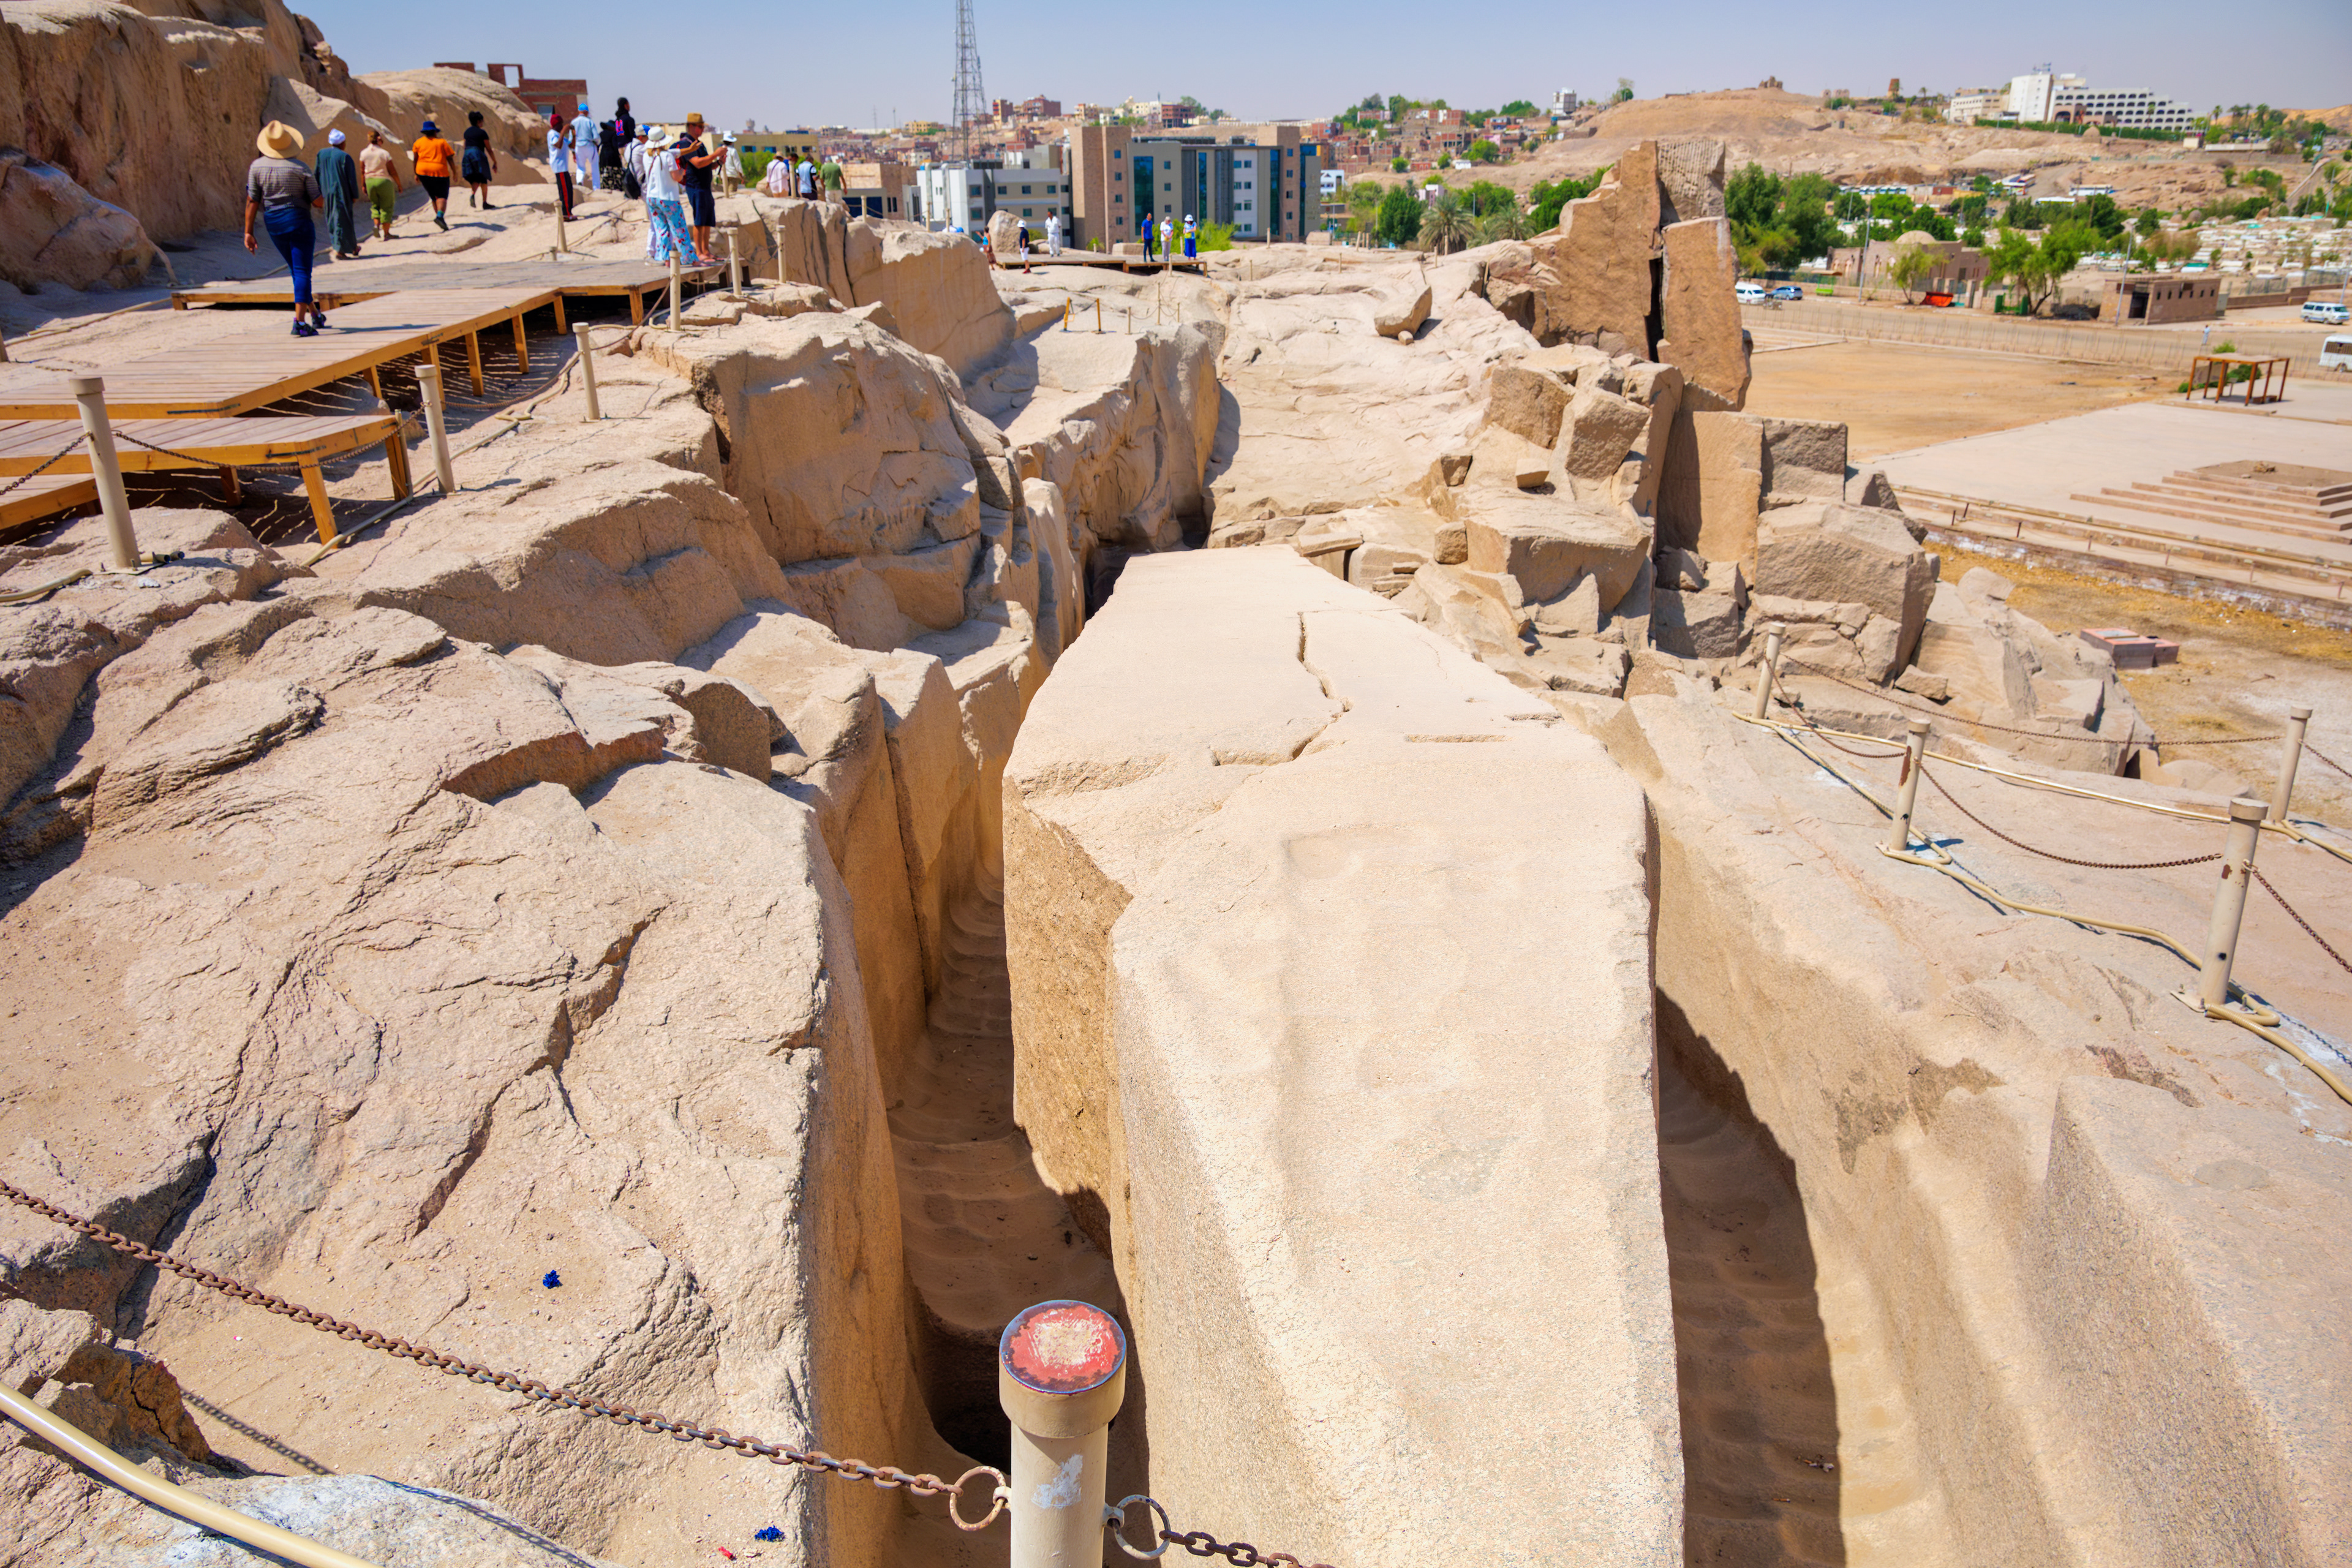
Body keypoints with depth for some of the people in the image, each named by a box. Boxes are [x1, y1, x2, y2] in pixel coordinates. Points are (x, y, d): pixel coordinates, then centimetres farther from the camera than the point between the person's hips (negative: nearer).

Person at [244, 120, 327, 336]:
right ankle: (300, 321, -16)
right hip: (299, 221, -4)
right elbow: (317, 201, -10)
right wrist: (324, 200, 15)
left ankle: (315, 314, 29)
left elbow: (252, 202, -3)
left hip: (273, 225, 4)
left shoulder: (256, 166, -2)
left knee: (297, 270, 20)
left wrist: (248, 232, 1)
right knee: (302, 272, -4)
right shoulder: (301, 169, -11)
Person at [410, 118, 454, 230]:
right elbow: (450, 158, 1)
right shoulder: (441, 142, 4)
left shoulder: (419, 142, 11)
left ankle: (440, 217, 14)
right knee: (442, 196, -7)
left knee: (434, 196, 16)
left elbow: (415, 160, 9)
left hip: (423, 171, 3)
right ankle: (440, 216, -32)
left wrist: (416, 174, 17)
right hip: (440, 171, -3)